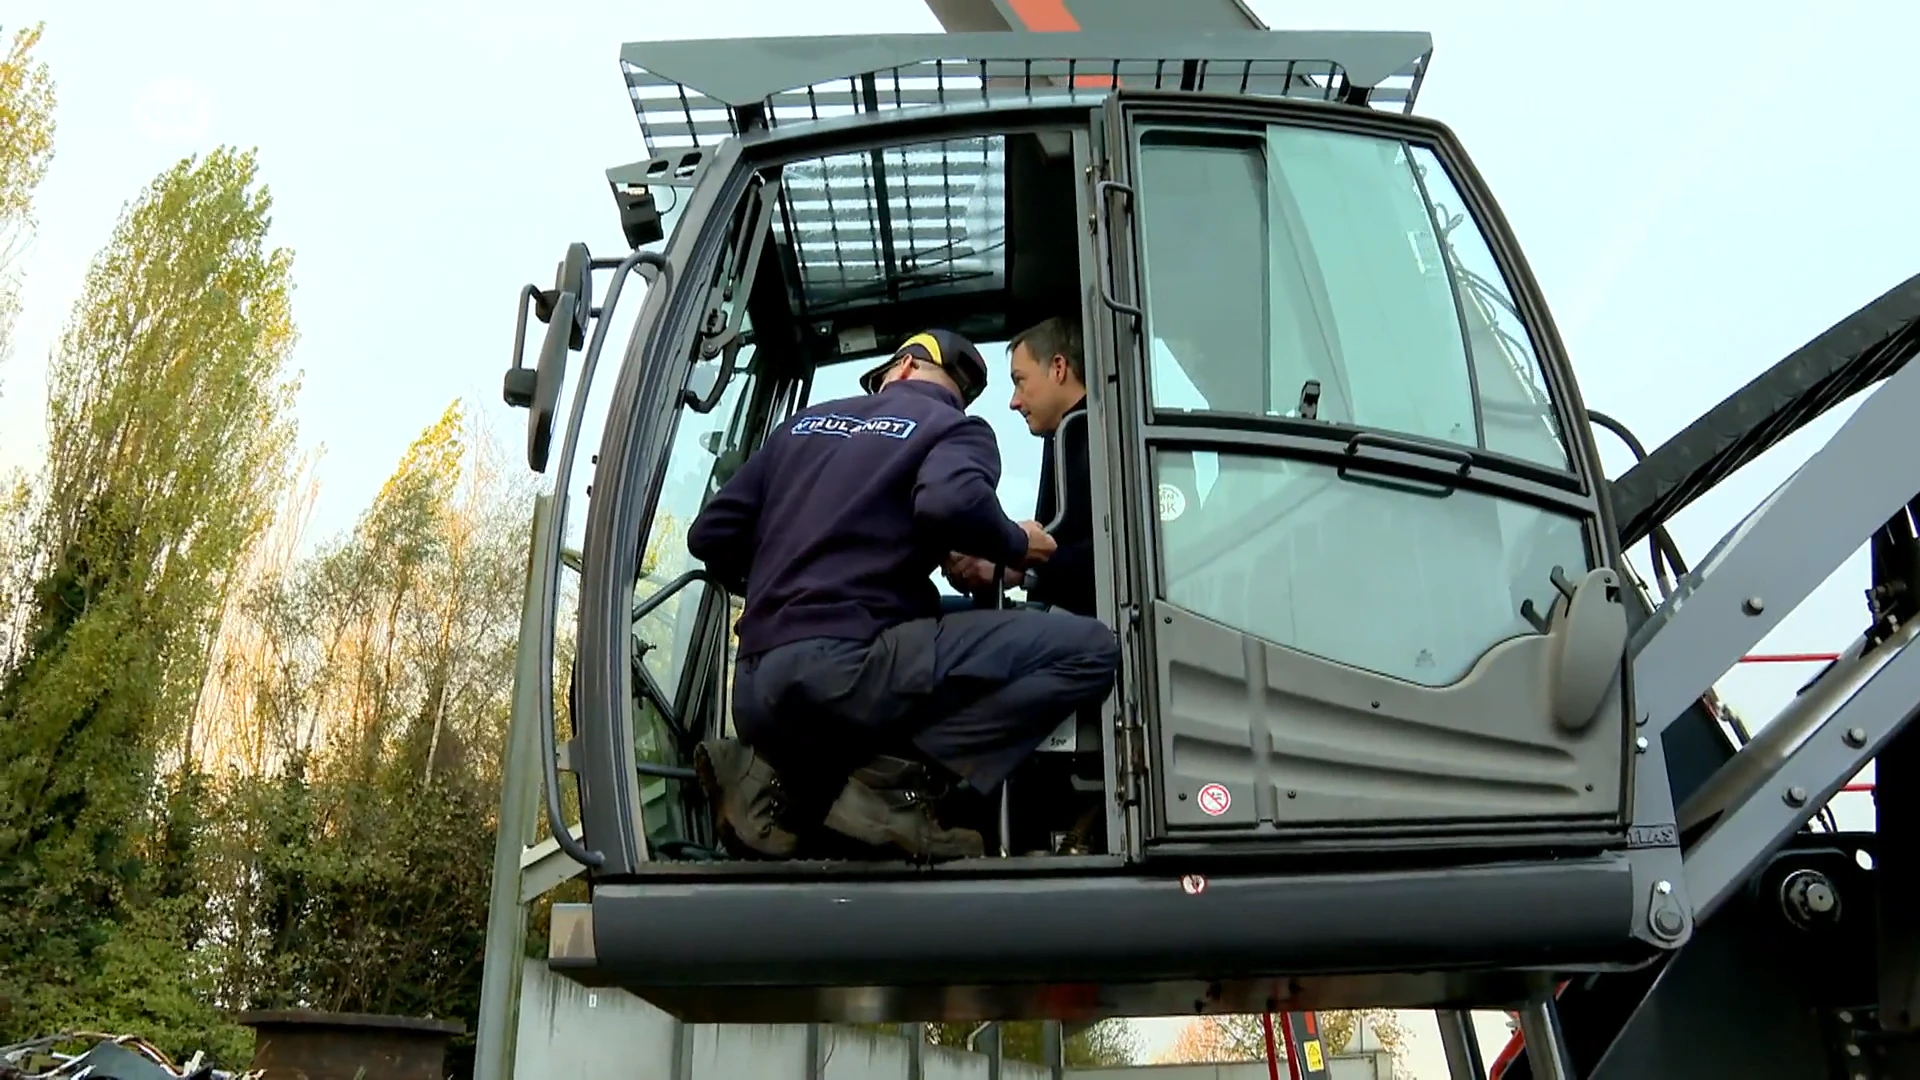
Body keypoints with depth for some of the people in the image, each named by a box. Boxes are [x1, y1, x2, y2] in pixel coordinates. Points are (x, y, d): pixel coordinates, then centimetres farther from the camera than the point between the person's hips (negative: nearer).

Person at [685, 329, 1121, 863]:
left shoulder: (805, 422, 24)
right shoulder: (957, 427, 7)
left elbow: (710, 536, 21)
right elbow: (952, 501, -18)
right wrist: (1016, 544, 3)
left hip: (756, 696, 7)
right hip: (843, 667, -7)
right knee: (1090, 649, -5)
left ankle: (784, 778, 6)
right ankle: (894, 779, -13)